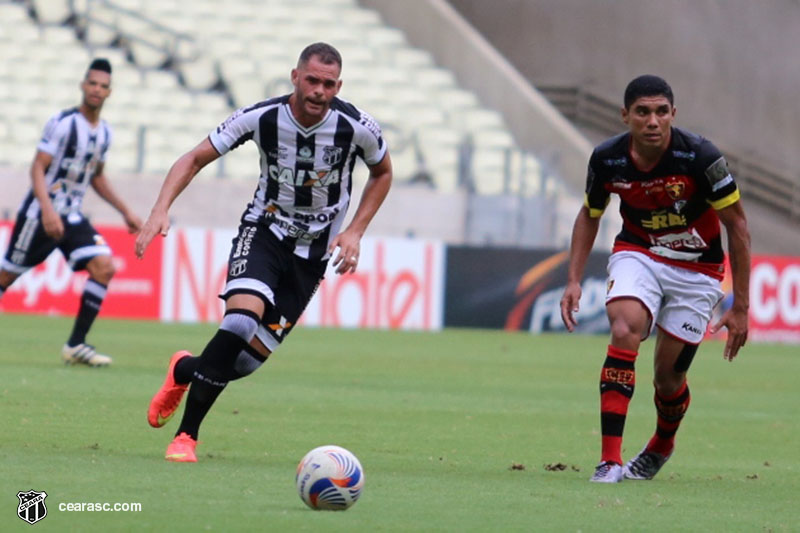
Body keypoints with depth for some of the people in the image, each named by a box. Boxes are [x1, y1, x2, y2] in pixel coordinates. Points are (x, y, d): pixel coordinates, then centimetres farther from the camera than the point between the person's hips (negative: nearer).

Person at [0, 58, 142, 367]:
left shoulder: (104, 132, 9)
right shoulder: (63, 122, -12)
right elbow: (38, 168, -15)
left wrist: (125, 212, 22)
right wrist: (47, 210, -28)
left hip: (72, 217, 6)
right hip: (41, 213, -6)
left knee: (104, 267, -13)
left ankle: (76, 345, -10)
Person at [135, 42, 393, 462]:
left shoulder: (357, 128, -14)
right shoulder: (262, 118, -16)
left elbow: (382, 173, 8)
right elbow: (194, 159, -9)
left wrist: (355, 231, -4)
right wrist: (161, 209, -24)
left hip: (313, 252, 2)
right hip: (263, 231, -2)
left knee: (251, 357, -6)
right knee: (242, 317, -30)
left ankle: (185, 371, 30)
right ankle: (186, 435, -16)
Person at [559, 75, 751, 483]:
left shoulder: (700, 157, -24)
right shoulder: (607, 159, -14)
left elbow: (737, 226, -14)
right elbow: (589, 215, 8)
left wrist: (740, 306, -13)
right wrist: (574, 280, -2)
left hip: (696, 269, -1)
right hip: (637, 254, 1)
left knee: (668, 375, 1)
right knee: (624, 331, -27)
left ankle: (661, 446, 37)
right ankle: (610, 460, -30)